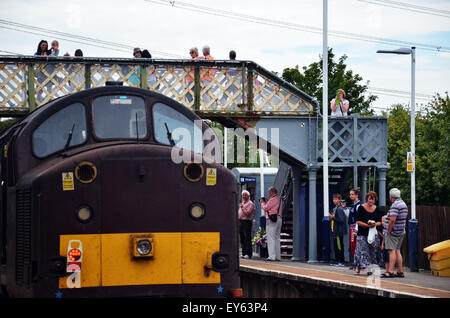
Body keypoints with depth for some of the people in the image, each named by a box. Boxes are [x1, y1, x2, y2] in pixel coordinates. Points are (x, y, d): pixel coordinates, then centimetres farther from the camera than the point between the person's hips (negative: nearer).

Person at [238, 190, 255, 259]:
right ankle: (244, 253, 12)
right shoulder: (242, 203, 21)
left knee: (247, 238, -10)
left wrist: (242, 207, -9)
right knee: (242, 238, 8)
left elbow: (247, 213, -15)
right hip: (240, 221, 9)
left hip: (247, 221, -9)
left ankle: (248, 254, -11)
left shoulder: (250, 203, -6)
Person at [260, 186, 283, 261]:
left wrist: (262, 202, 11)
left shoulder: (272, 199, -12)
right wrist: (265, 202, 22)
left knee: (271, 238, -8)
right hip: (279, 219, 9)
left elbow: (265, 208, -7)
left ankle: (272, 256, -13)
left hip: (271, 219, -9)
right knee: (277, 238, 11)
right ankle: (278, 256, 10)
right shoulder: (279, 199, 16)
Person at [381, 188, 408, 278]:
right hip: (401, 232, 9)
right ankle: (400, 272, 13)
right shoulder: (403, 204, 14)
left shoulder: (395, 205, -18)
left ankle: (390, 271, -14)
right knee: (397, 251, 13)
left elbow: (392, 220, -26)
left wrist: (388, 231, -15)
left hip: (393, 232, -9)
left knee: (392, 251, -10)